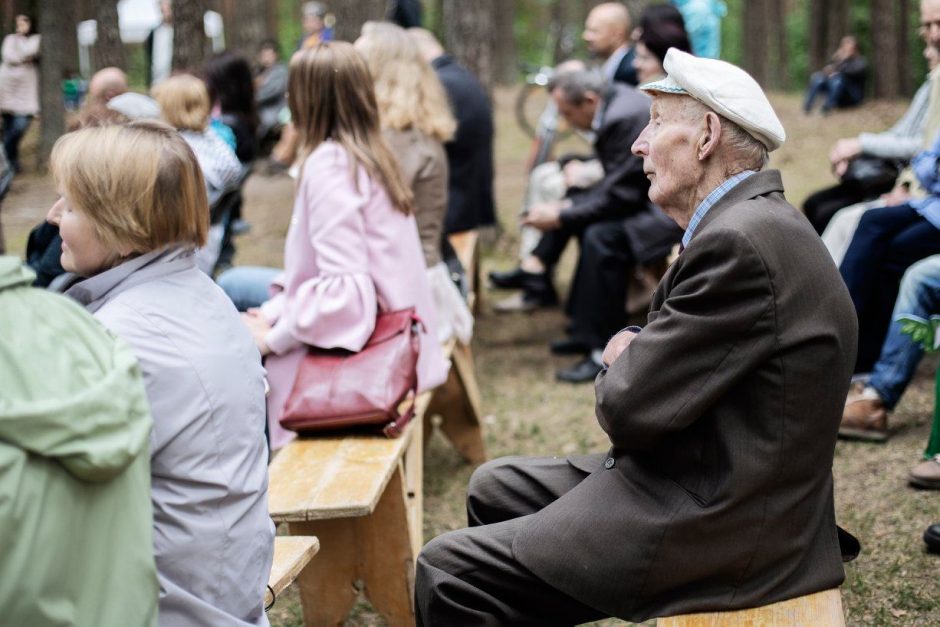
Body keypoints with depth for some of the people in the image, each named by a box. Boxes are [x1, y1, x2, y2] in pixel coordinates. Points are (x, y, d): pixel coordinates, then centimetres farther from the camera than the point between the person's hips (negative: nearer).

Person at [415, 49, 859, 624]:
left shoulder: (739, 242, -23)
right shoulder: (755, 222, 11)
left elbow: (630, 408, -22)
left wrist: (623, 362, 1)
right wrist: (636, 356, -4)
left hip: (717, 529, -11)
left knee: (446, 572, -11)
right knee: (494, 489, 20)